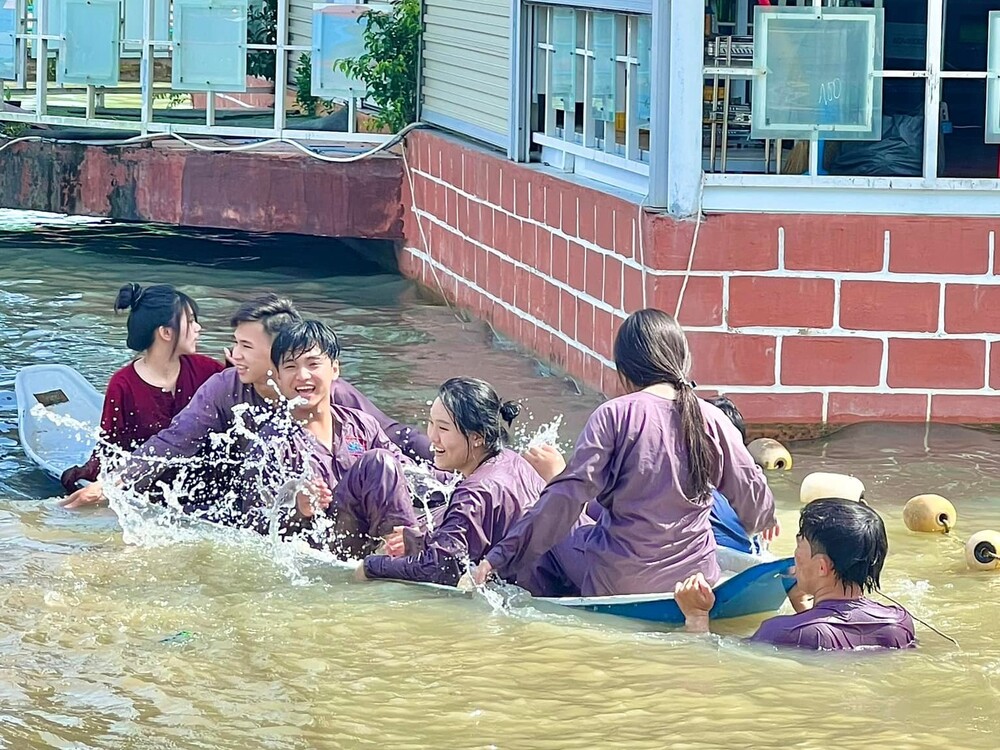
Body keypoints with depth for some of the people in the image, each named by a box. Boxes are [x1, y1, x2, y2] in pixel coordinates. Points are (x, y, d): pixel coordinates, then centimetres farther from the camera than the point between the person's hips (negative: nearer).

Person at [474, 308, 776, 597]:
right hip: (696, 578, 4)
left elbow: (568, 495, -14)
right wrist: (764, 519, 33)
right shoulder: (712, 420, -1)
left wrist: (503, 555, -10)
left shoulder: (614, 415, -10)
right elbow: (753, 496, 8)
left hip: (618, 580, -4)